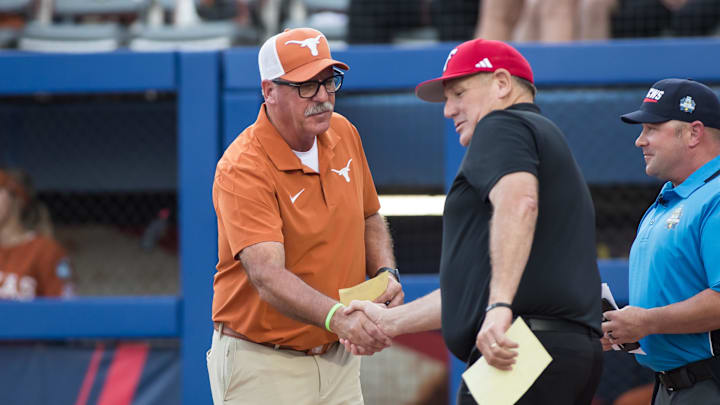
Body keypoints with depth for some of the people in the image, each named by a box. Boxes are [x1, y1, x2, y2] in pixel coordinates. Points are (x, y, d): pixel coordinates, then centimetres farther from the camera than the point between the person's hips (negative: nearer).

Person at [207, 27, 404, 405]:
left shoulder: (343, 134, 4)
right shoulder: (243, 169, -19)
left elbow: (369, 219, 20)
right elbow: (267, 276, -31)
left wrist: (385, 273, 0)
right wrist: (338, 317, -45)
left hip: (338, 360, 6)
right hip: (263, 365, -6)